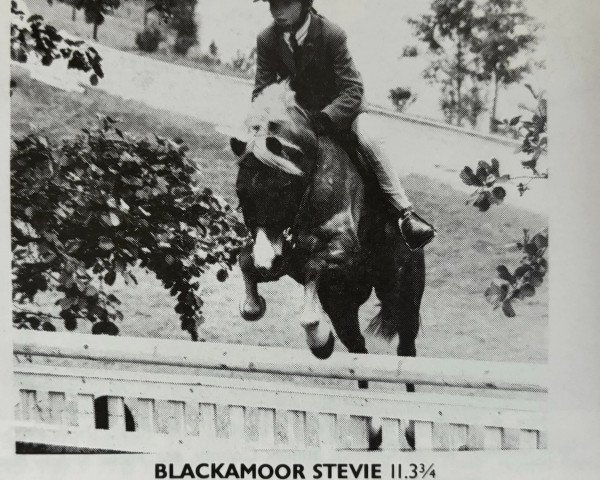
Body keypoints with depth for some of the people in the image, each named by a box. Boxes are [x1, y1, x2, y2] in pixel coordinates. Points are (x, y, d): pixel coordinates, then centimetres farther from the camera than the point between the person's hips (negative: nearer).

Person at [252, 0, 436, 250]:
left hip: (341, 106, -4)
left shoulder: (332, 35, -22)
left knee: (370, 140, -30)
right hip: (297, 111, 4)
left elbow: (353, 90, -22)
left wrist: (326, 118, -36)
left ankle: (405, 212, -27)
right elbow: (261, 91, -4)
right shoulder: (266, 40, -12)